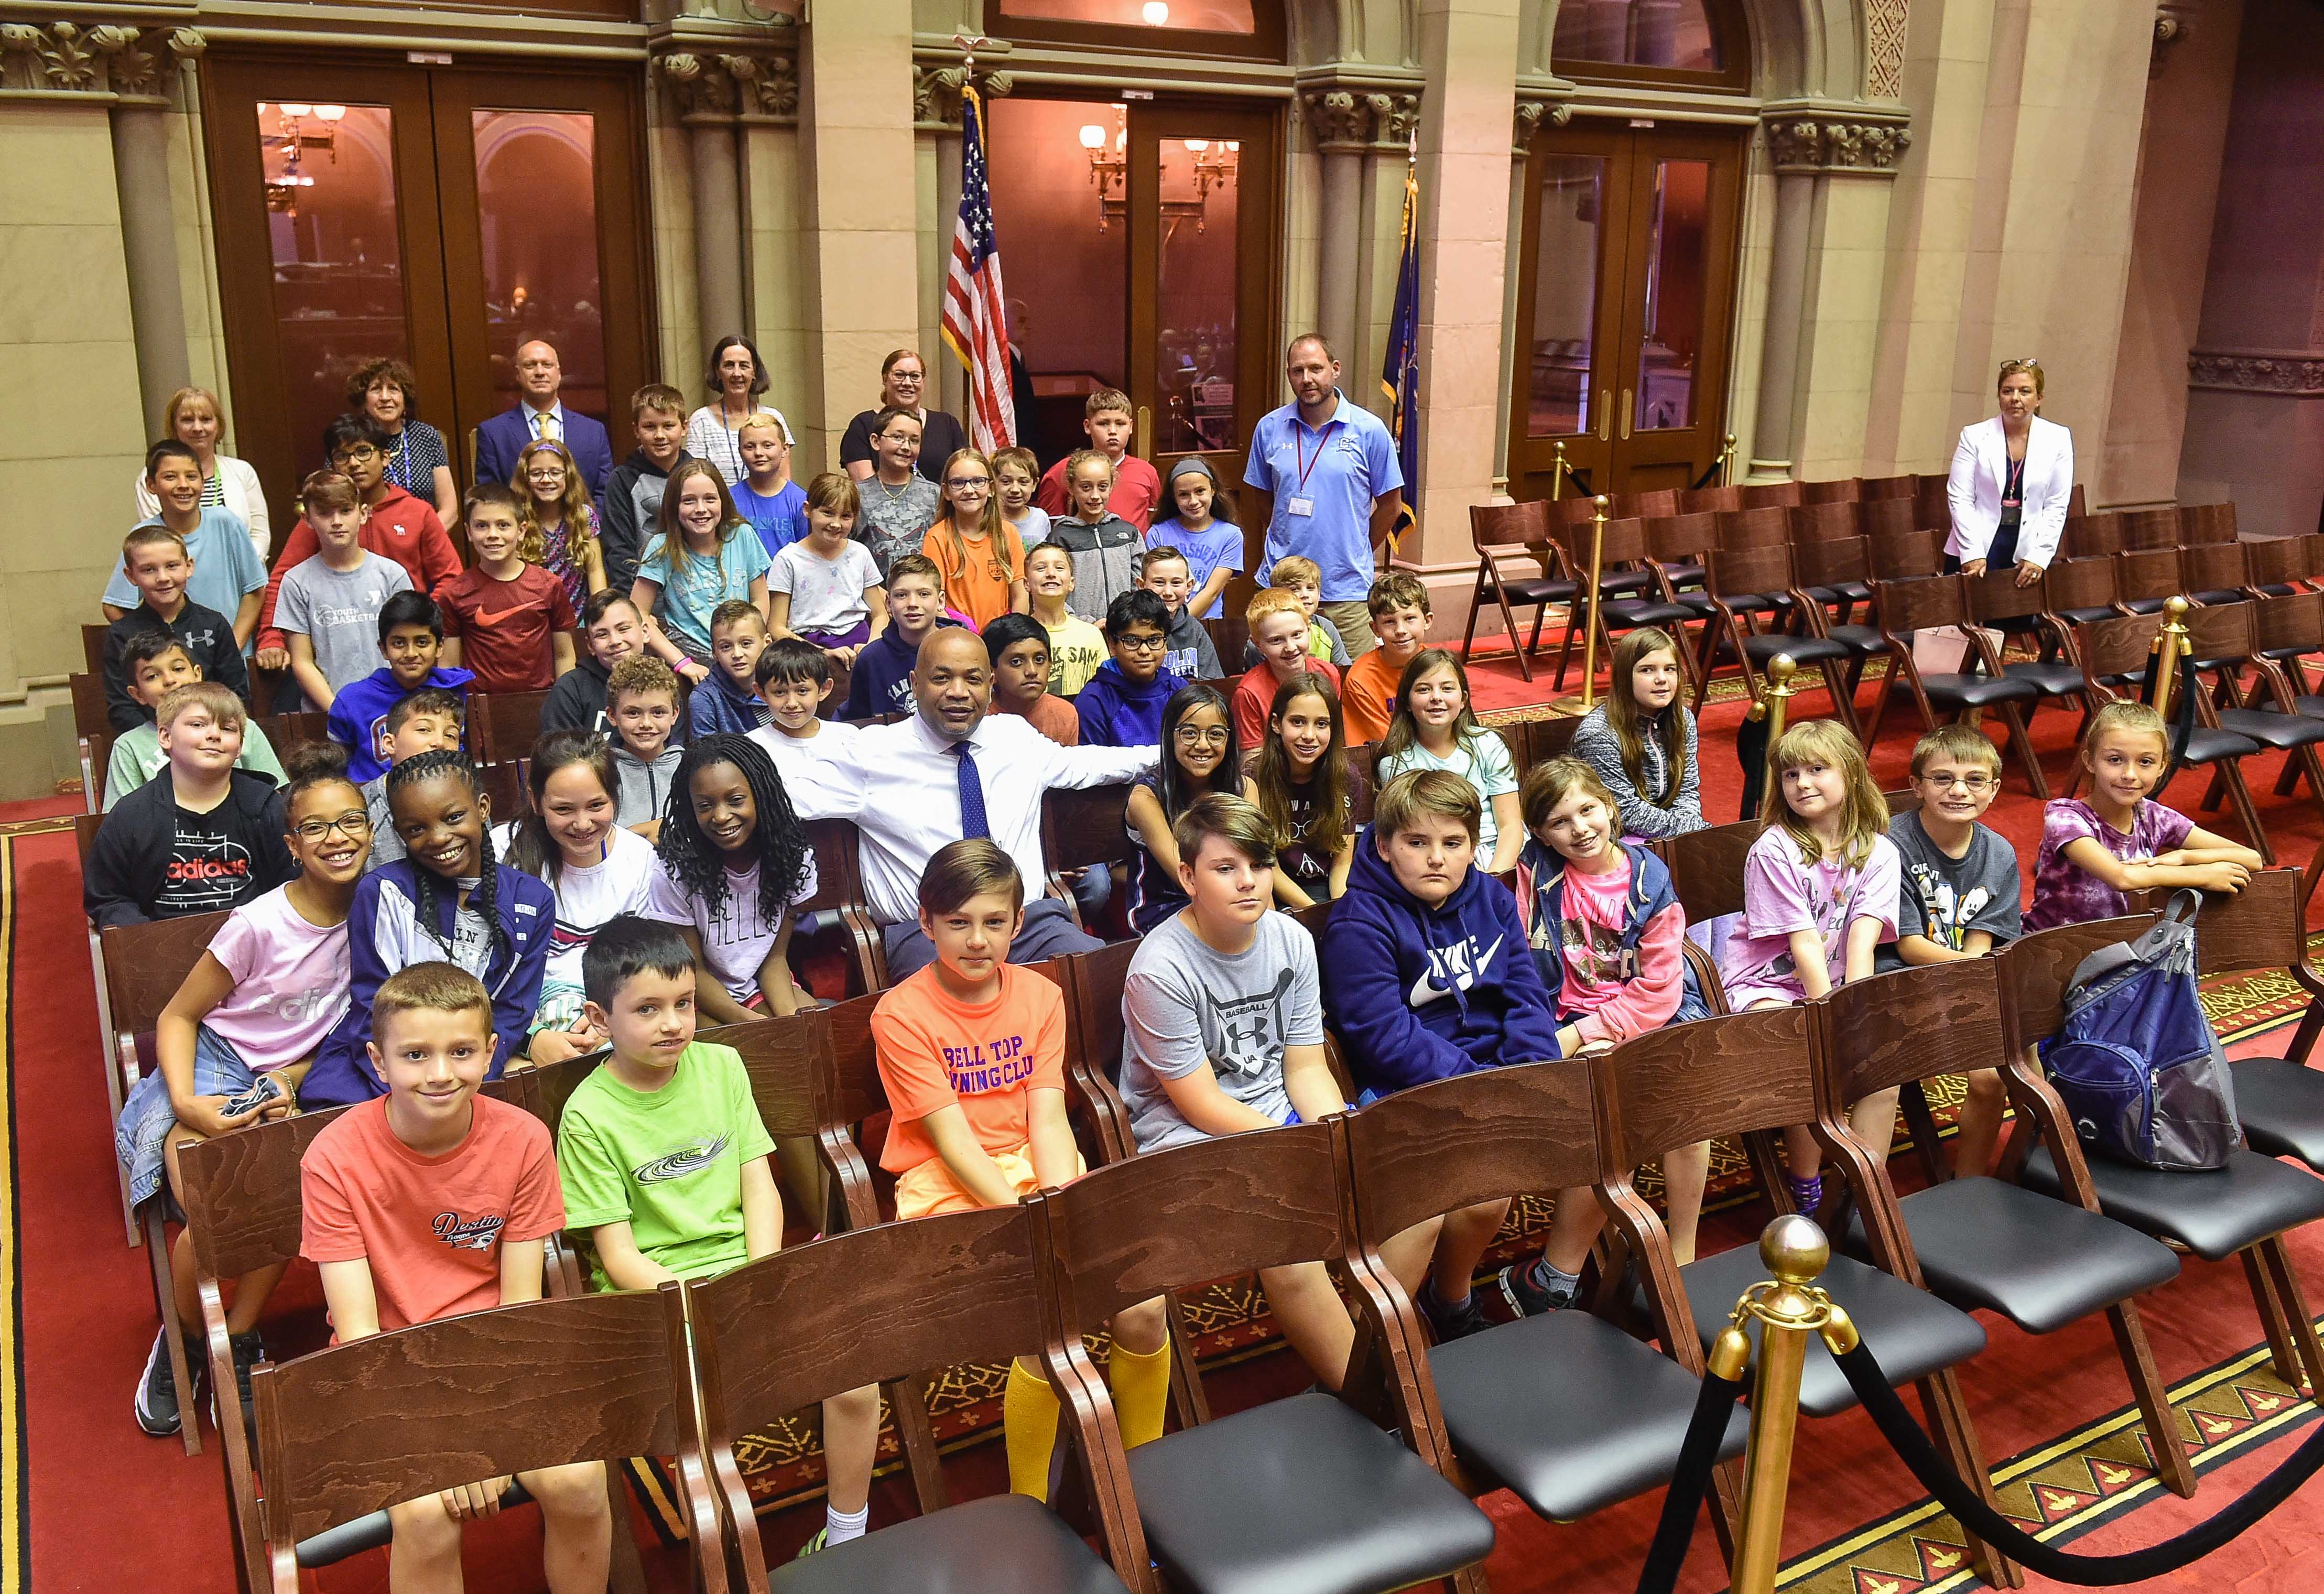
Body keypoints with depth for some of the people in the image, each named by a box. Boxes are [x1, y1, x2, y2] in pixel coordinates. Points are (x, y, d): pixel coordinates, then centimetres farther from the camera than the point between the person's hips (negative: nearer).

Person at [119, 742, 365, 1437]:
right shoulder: (259, 924, -14)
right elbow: (178, 1016, -5)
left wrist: (293, 1078, -9)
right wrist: (187, 1105, -20)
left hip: (288, 1082, 3)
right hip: (212, 1067, -2)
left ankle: (239, 1345, -2)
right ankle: (182, 1342, 5)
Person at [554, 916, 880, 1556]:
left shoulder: (722, 1066, 5)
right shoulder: (589, 1115, -7)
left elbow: (760, 1186, 5)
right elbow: (619, 1255, -7)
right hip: (654, 1293, -4)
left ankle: (846, 1540, 7)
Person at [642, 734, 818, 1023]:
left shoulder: (792, 857, -9)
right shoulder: (673, 871, -19)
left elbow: (775, 957, -3)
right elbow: (692, 970, -11)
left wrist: (790, 1019, -21)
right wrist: (750, 1021, -25)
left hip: (764, 988, 3)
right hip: (699, 998, -3)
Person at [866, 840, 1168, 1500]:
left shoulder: (1041, 997, 6)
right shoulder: (901, 1014, -8)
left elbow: (1048, 1119, -1)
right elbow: (952, 1138, -14)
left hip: (1035, 1170, 5)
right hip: (948, 1190, -4)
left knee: (1143, 1305, -17)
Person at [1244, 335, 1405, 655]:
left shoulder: (1370, 430, -3)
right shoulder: (1269, 428, 4)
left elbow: (1390, 505, 4)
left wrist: (1353, 552, 8)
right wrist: (1287, 542, 12)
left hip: (1347, 590, -2)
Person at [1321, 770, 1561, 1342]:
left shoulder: (1492, 899, 9)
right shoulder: (1359, 923, -11)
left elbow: (1528, 996, 7)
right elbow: (1386, 1035, -18)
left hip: (1498, 1068, 7)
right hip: (1410, 1089, -7)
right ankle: (1449, 1306, 2)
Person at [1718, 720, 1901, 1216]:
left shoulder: (1878, 853, 0)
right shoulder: (1774, 850, -11)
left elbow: (1862, 938, -14)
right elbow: (1804, 942, -17)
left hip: (1838, 985, 4)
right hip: (1766, 984, -4)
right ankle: (1806, 1195, -7)